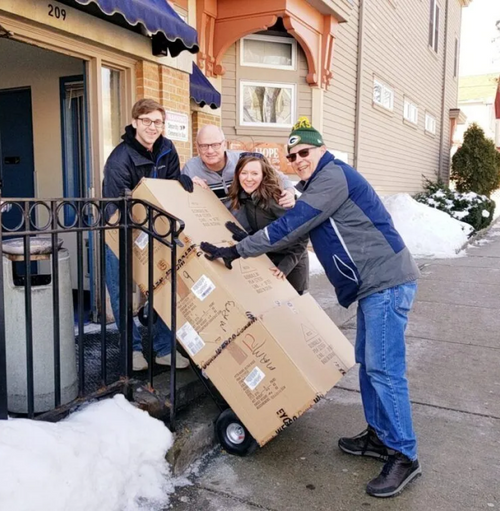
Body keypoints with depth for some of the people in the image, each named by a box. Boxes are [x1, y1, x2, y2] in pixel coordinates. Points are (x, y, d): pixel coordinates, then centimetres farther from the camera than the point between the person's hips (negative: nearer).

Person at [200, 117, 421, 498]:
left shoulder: (333, 175, -14)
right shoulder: (315, 185, 19)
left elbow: (290, 227, -20)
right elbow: (301, 233, 23)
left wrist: (236, 251, -17)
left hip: (387, 282, -11)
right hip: (373, 283, 11)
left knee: (384, 369, -7)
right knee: (369, 363, 15)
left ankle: (404, 456, 4)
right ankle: (379, 436, 28)